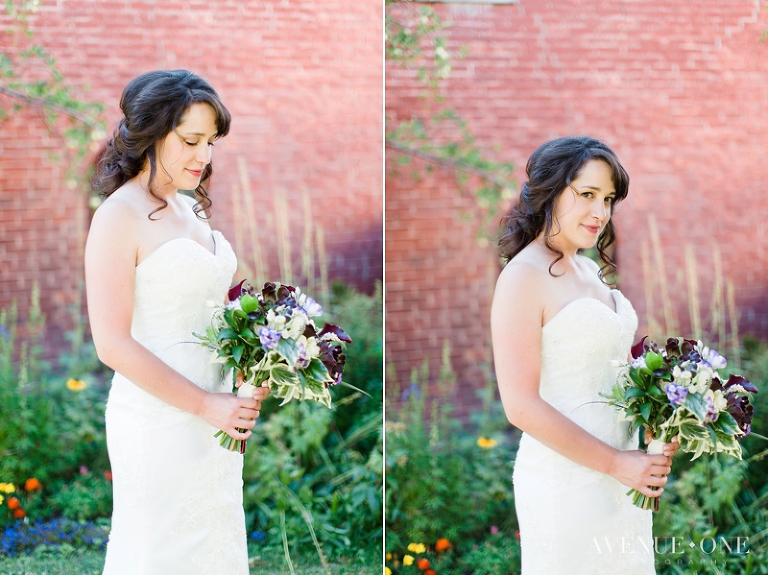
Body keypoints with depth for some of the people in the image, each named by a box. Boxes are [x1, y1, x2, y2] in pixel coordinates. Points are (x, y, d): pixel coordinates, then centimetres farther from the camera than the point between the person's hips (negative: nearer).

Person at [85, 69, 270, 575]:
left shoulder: (191, 209, 10)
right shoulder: (119, 216, -13)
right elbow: (113, 344, -19)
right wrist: (208, 405, -18)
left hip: (217, 414, 8)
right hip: (160, 420, -8)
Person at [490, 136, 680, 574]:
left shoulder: (591, 270, 10)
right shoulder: (523, 277, -14)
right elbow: (522, 406, -19)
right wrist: (617, 463, -17)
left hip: (624, 475, 8)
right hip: (566, 483, -8)